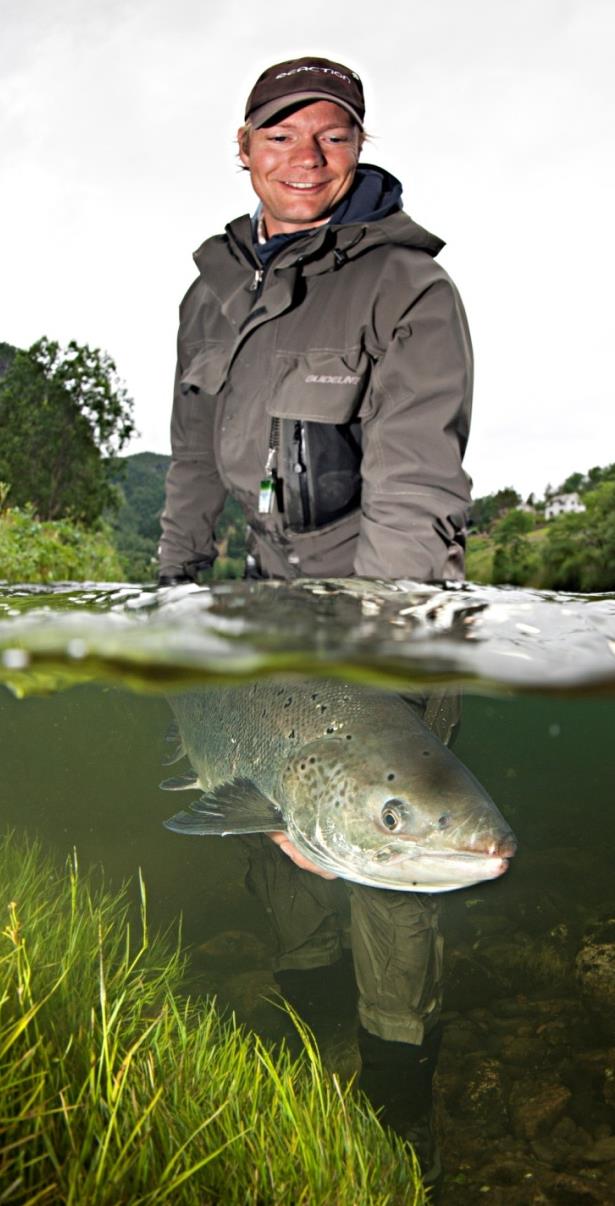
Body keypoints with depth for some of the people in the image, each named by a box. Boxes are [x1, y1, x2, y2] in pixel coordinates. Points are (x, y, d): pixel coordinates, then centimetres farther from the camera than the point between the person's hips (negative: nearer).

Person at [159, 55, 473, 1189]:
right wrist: (175, 578, 13)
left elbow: (414, 490, -26)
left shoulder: (406, 286, -15)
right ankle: (302, 985, 40)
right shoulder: (215, 287, 6)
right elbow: (195, 451, 16)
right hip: (275, 587, 6)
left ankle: (399, 1091, 19)